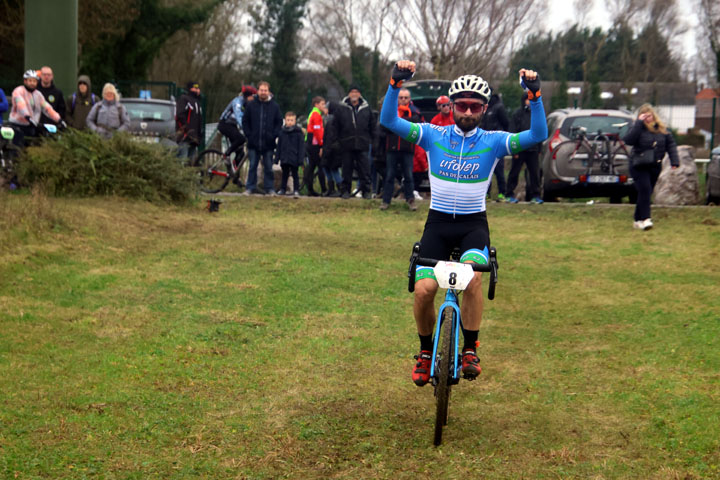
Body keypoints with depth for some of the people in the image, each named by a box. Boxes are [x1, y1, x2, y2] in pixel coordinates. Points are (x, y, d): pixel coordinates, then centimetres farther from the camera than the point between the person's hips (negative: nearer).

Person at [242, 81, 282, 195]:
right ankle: (250, 188, 12)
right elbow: (245, 121, 8)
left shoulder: (274, 106, 3)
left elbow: (279, 122, 8)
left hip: (268, 143, 0)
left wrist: (274, 135, -3)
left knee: (268, 167, 5)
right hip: (253, 143, 0)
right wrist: (248, 135, -2)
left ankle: (269, 188, 12)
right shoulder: (251, 105, 3)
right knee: (253, 166, 6)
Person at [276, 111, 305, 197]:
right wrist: (277, 157, 8)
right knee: (285, 174, 12)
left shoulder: (298, 132, -5)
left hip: (294, 158, -3)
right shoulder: (282, 131, 5)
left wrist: (300, 158, -10)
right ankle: (282, 189, 19)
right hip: (284, 158, 3)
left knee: (295, 174, 3)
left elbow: (301, 146, -5)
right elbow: (279, 146, 11)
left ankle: (296, 190, 9)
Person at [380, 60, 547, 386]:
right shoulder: (433, 136, -1)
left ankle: (470, 350, -14)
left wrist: (535, 95, -26)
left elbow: (538, 135, -14)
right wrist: (396, 83, -25)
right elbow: (388, 121, -11)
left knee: (472, 276, -31)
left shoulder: (493, 142, -2)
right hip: (438, 222, 1)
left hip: (474, 224, -1)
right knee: (424, 289, -16)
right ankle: (425, 352, 11)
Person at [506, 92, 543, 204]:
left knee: (535, 173, 2)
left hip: (533, 150, 4)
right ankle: (510, 194, 12)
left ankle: (535, 195, 7)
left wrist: (539, 149, 12)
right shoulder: (517, 114, -2)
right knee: (514, 172, 3)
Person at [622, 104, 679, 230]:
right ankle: (645, 219, -22)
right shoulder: (639, 129, -9)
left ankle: (638, 220, 17)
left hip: (655, 166, 4)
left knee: (646, 193, 9)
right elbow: (628, 140, -27)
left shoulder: (662, 129, 4)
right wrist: (639, 123, -25)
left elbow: (670, 144, 7)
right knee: (644, 191, -18)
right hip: (639, 166, -4)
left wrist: (674, 161, -4)